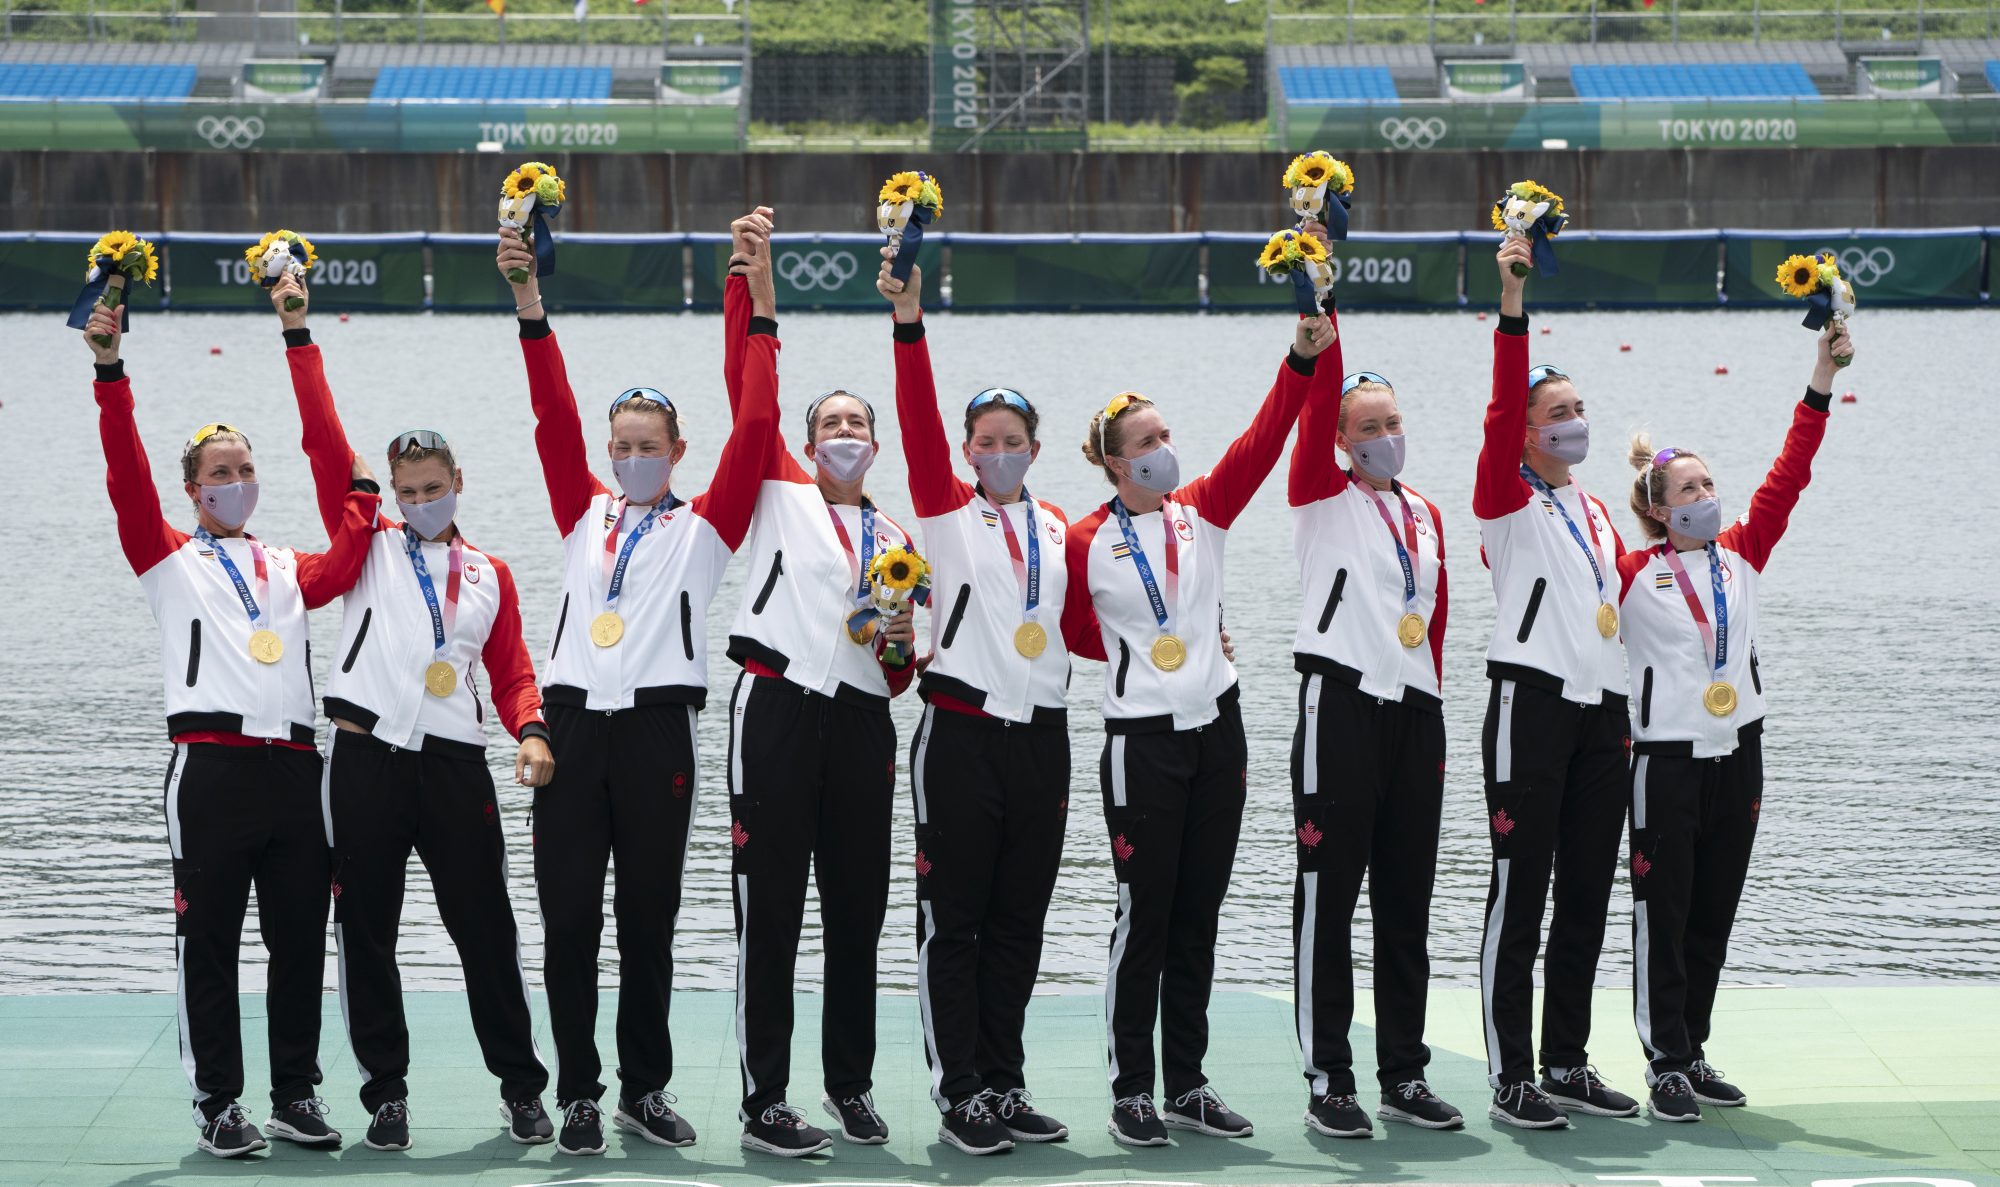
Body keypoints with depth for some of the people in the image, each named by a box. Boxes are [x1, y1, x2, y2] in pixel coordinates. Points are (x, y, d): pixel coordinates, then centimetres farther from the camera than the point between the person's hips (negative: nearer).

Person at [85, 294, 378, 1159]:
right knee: (209, 940, -2)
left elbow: (344, 566, 3)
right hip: (213, 763, -4)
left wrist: (363, 488, 3)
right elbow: (128, 480, -3)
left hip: (293, 765, 4)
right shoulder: (170, 561, 10)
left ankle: (296, 1095, 14)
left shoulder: (287, 568, 22)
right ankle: (217, 1105, 3)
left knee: (302, 940, 6)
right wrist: (109, 372, -11)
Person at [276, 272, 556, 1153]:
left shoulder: (489, 574, 13)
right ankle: (386, 1092, 12)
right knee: (366, 931, 3)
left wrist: (529, 731, -8)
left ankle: (520, 1085, 11)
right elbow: (324, 442, 2)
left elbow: (511, 670, 12)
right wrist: (298, 334, -1)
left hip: (455, 764, 1)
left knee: (485, 925, 2)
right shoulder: (368, 544, 8)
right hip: (367, 757, 0)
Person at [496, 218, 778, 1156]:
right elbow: (555, 415, 6)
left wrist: (762, 314, -3)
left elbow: (754, 427, 1)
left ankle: (644, 1089, 14)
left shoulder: (702, 527, 9)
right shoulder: (586, 515, 16)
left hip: (657, 729, -2)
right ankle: (578, 1095, 7)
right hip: (574, 722, 2)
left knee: (648, 920, 5)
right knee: (569, 918, 1)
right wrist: (529, 304, -3)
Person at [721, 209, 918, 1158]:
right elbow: (747, 388, -3)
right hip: (776, 713, -4)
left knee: (858, 912, 8)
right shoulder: (781, 494, 8)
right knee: (769, 911, -3)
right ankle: (764, 1102, 0)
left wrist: (900, 646, -1)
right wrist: (748, 279, -9)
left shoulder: (895, 540, 18)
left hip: (861, 723, 4)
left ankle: (851, 1084, 20)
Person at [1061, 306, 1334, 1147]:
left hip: (1217, 730, 4)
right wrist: (1143, 652, 4)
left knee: (1198, 913, 9)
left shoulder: (1202, 511, 5)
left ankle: (1187, 1085, 17)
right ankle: (1131, 1092, 6)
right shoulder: (1087, 541, -4)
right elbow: (1077, 635, 7)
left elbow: (1262, 442, -9)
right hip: (1141, 740, -4)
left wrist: (1303, 358, -20)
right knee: (1145, 916, -2)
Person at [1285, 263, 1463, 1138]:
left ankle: (1404, 1075, 16)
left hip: (1415, 711, 6)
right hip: (1342, 701, -6)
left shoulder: (1424, 514, 16)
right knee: (1329, 895, -3)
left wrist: (1434, 719, 17)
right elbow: (1320, 397, -14)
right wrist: (1323, 303, -22)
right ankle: (1327, 1081, 1)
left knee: (1407, 901, 9)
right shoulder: (1323, 496, 0)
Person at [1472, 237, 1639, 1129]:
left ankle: (1567, 1064, 18)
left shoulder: (1596, 513, 20)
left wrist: (1626, 706, 15)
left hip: (1601, 711, 7)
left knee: (1587, 895, 10)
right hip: (1532, 703, -7)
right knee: (1520, 894, -6)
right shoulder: (1508, 500, -1)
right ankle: (1510, 1079, -4)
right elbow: (1502, 408, -16)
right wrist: (1511, 306, -26)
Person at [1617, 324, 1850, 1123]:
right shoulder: (1631, 573, -6)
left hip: (1738, 757, 5)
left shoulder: (1742, 555, 6)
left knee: (1714, 916, 10)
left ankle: (1693, 1052, 19)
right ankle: (1666, 1066, 2)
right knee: (1664, 918, -2)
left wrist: (1821, 381, -5)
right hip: (1666, 760, -5)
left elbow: (1787, 477, 0)